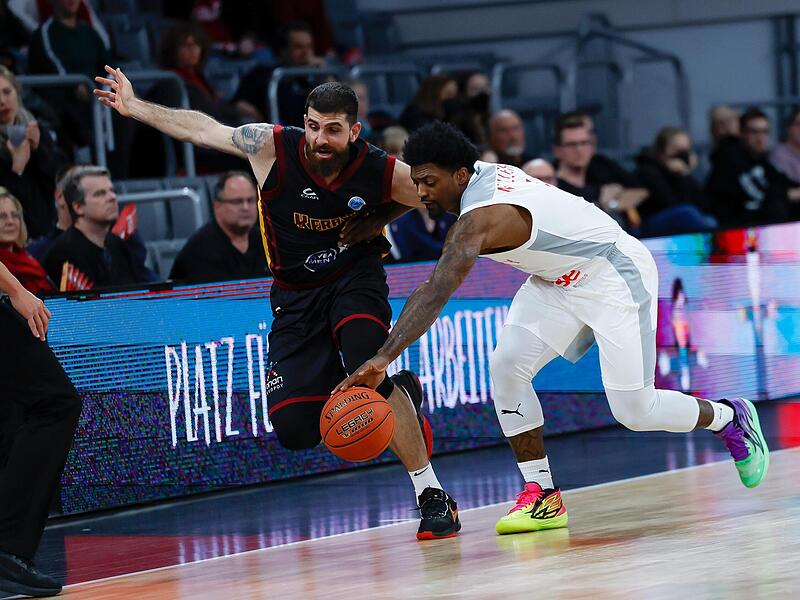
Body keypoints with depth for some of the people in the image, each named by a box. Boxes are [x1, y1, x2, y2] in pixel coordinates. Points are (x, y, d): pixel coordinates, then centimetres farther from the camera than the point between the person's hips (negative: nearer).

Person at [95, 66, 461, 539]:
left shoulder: (381, 172, -18)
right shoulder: (272, 147, -17)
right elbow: (202, 128, -1)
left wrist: (379, 220, -8)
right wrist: (135, 107, 3)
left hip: (356, 278, -2)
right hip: (296, 295, 3)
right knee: (294, 429, -9)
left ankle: (434, 497, -22)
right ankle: (401, 393, 20)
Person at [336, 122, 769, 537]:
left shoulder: (481, 217, -33)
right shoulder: (479, 175, -6)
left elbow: (436, 294, -43)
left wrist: (383, 359, -49)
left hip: (616, 277, -9)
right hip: (560, 280, 9)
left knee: (635, 411, -7)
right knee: (506, 367, -10)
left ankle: (731, 418, 22)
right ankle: (542, 496, -3)